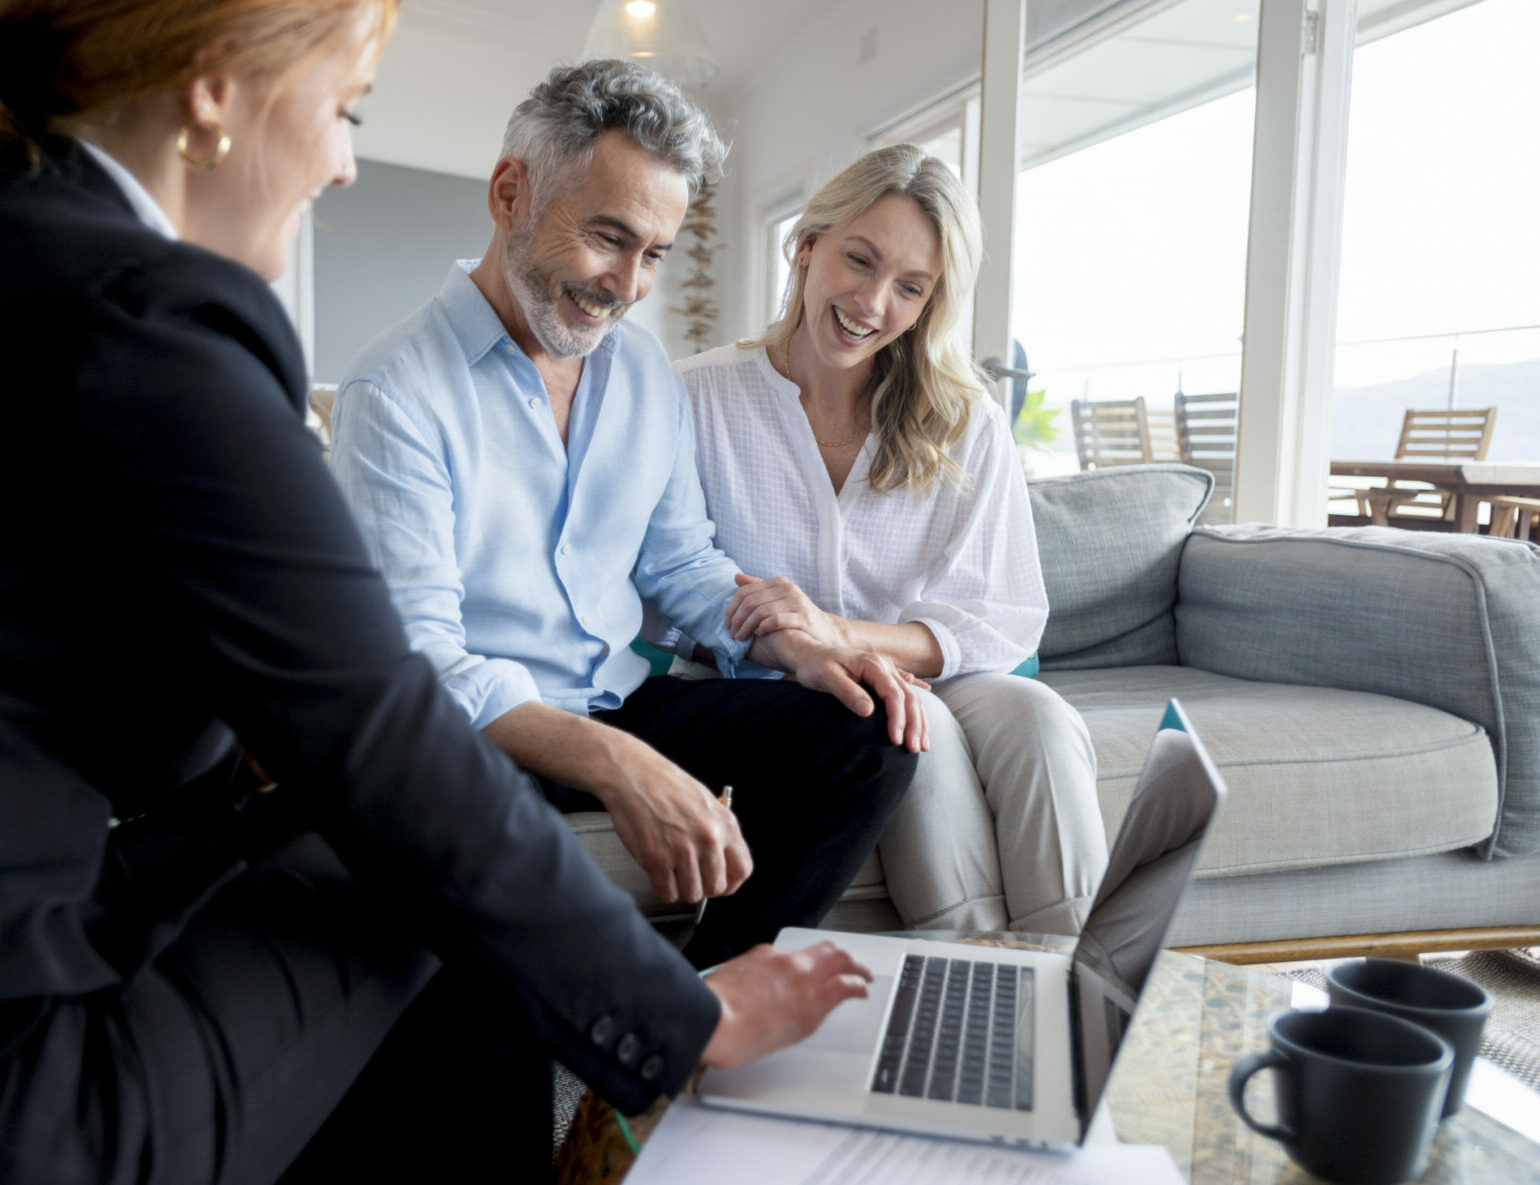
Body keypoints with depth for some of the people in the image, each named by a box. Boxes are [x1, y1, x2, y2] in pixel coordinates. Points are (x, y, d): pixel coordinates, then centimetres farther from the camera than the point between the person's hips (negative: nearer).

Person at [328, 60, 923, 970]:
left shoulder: (647, 370, 9)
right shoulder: (397, 392, -13)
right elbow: (415, 656, -21)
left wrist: (797, 646, -6)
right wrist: (617, 766, -36)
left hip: (625, 702, 6)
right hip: (477, 728, -6)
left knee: (869, 735, -11)